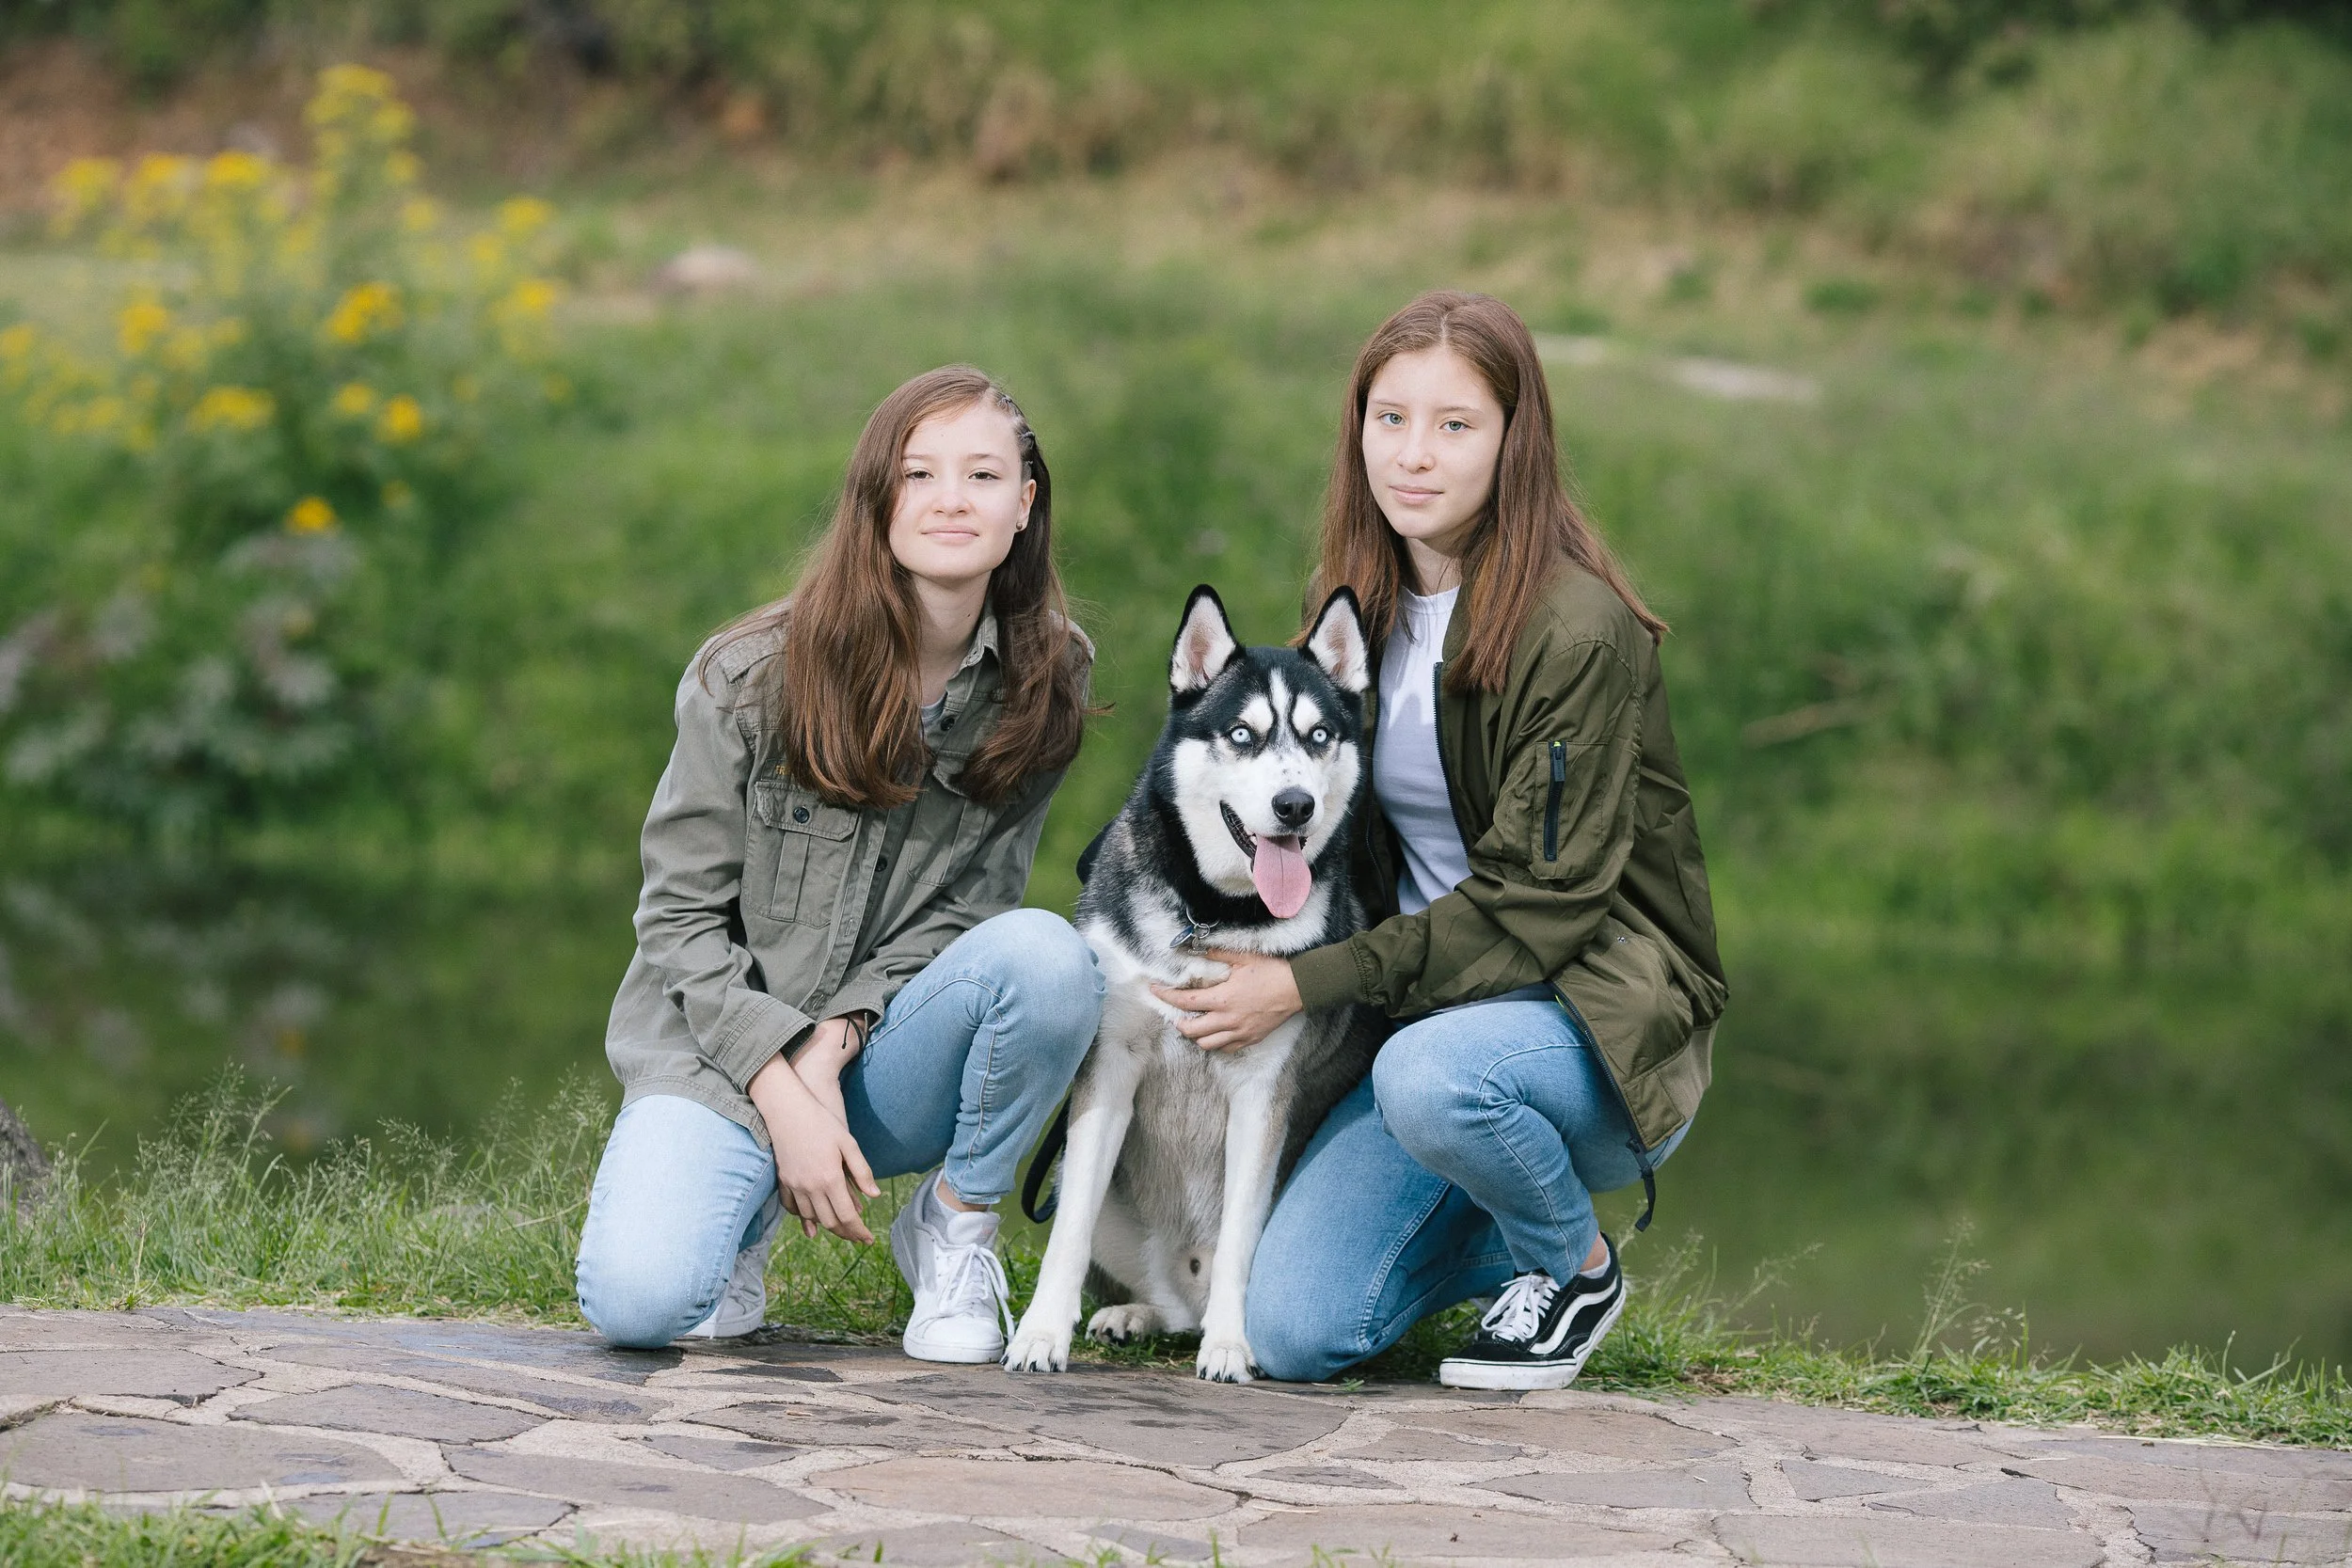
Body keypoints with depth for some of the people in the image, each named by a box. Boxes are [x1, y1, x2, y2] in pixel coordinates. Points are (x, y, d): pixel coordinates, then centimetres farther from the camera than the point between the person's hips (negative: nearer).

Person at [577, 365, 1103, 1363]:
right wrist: (781, 1098, -17)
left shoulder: (1042, 684, -3)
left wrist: (831, 1049, -16)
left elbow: (969, 900, -2)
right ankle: (749, 1202, 9)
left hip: (881, 1060, 2)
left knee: (1047, 956, -30)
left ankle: (954, 1224, -4)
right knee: (637, 1303, -29)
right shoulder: (750, 677, -11)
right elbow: (681, 914, -7)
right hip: (719, 1047, -2)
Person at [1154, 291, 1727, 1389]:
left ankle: (1578, 1266, -6)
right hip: (1436, 1006, 6)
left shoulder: (1579, 631, -18)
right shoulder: (1363, 604, 6)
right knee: (1292, 1332, -13)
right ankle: (1515, 1243, 18)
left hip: (1606, 1019, -6)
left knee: (1429, 1079, -39)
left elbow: (1540, 902, -19)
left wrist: (1304, 984, -20)